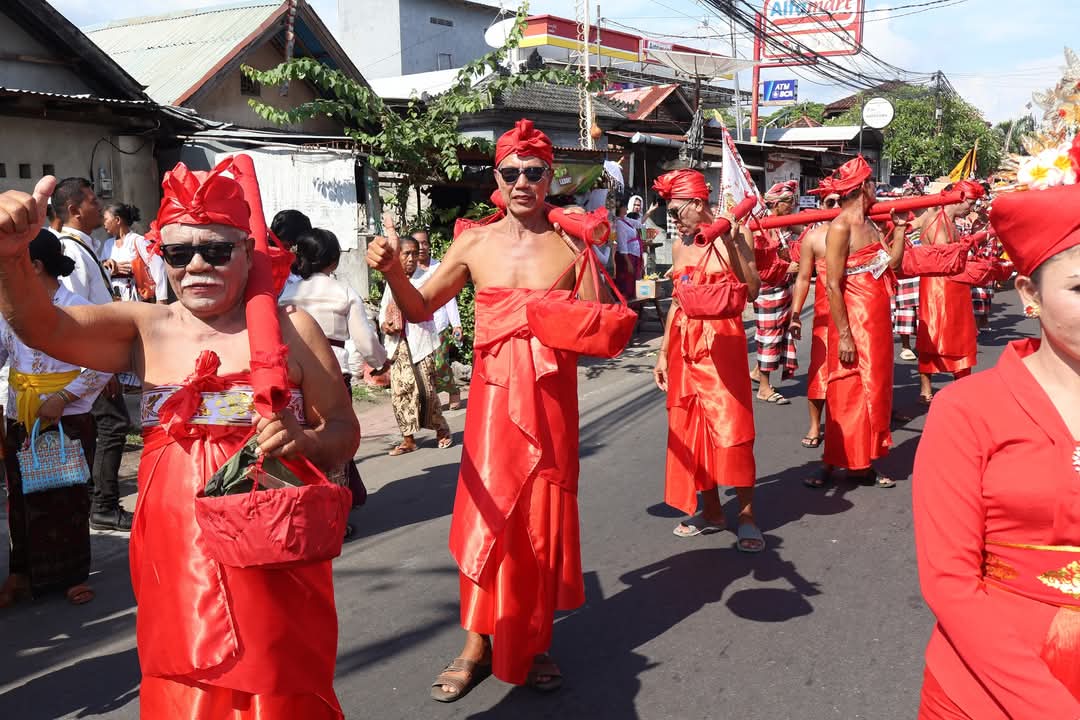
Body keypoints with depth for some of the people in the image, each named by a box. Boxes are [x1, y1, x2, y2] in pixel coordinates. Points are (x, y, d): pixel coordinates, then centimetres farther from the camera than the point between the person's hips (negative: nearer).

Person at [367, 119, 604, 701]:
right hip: (493, 394, 1)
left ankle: (536, 642, 26)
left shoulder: (570, 244, -2)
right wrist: (393, 271, -8)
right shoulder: (476, 242, 3)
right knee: (486, 515, 1)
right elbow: (420, 308, 9)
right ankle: (477, 644, 18)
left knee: (544, 519, 8)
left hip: (552, 397, 0)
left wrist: (593, 263, -19)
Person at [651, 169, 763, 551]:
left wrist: (731, 242, -23)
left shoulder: (732, 239, -6)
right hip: (684, 343, 6)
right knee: (688, 427, 7)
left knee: (731, 427, -6)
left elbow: (751, 291, -18)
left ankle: (747, 515, 4)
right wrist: (663, 352, 15)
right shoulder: (680, 246, 12)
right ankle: (711, 509, 19)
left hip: (722, 339, -6)